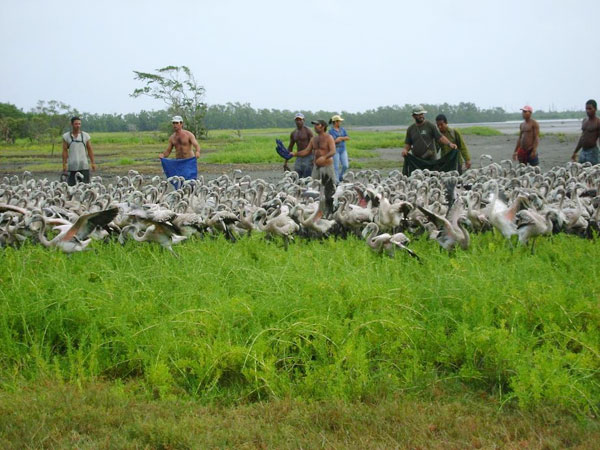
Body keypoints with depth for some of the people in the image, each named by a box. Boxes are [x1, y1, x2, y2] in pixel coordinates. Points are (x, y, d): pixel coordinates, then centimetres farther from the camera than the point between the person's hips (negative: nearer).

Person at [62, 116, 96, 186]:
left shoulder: (85, 135, 5)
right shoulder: (66, 136, 3)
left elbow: (90, 150, 7)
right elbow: (64, 151, 2)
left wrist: (93, 163, 2)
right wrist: (64, 164, -4)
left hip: (84, 166, 1)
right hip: (72, 166, -1)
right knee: (71, 185, -3)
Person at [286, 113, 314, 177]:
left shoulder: (307, 131, -6)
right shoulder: (293, 133, 12)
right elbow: (290, 148, 21)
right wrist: (286, 162, 18)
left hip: (308, 158, -6)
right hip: (298, 158, 6)